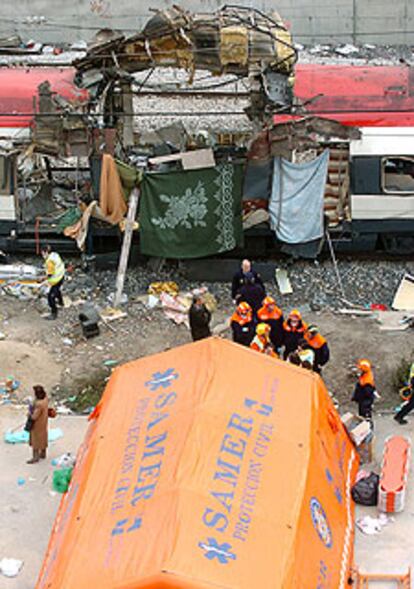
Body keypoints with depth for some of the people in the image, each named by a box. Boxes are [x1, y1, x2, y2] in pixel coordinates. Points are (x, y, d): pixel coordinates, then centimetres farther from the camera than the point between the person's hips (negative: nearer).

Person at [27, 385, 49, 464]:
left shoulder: (39, 404, -37)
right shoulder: (45, 398, -12)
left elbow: (34, 417, -30)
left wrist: (30, 414, -10)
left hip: (37, 424, -8)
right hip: (43, 422, 8)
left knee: (35, 440, 7)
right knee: (42, 437, 23)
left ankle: (35, 457, 18)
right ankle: (43, 453, 39)